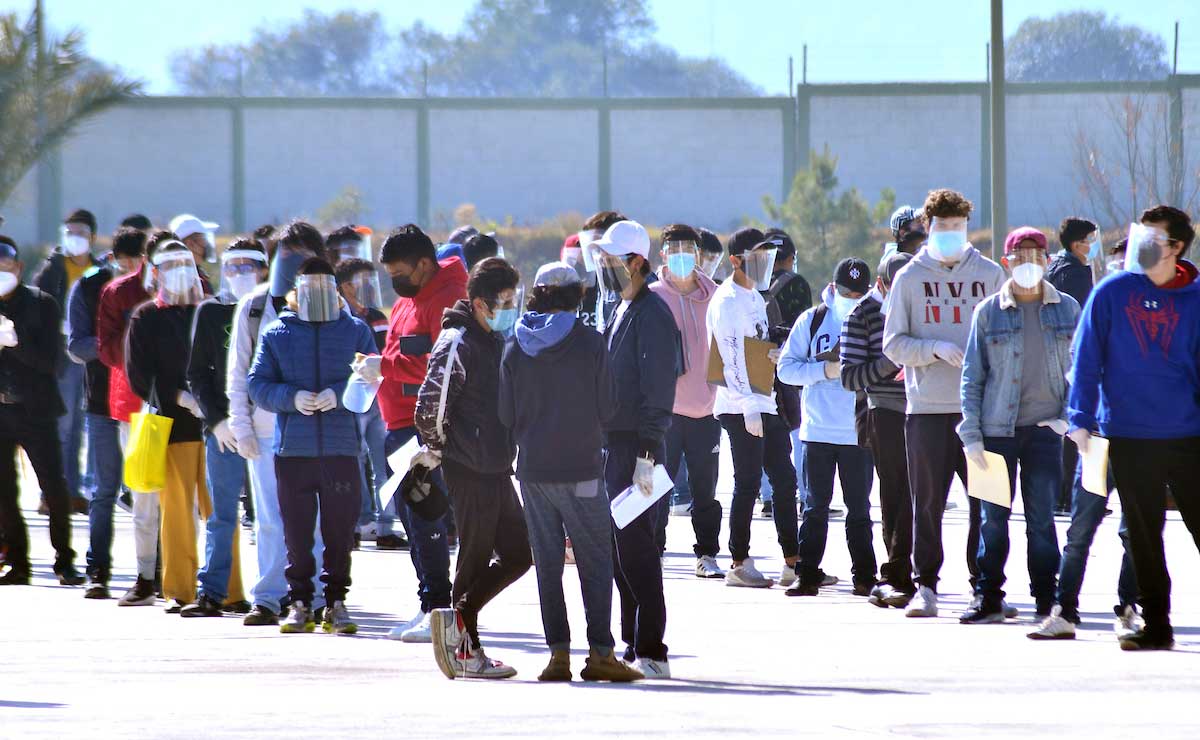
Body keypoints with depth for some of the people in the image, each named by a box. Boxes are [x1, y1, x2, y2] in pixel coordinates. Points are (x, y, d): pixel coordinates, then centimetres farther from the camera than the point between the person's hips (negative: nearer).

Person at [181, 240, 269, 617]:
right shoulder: (210, 312, 8)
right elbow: (198, 374, 7)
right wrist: (216, 420, -4)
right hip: (223, 427, 1)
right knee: (222, 515, 1)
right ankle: (212, 593, 0)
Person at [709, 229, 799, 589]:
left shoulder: (754, 297, 17)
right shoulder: (728, 301, -12)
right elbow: (733, 356, -19)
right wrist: (748, 406, -23)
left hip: (766, 405, 9)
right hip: (742, 408, -9)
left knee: (784, 480, 8)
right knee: (748, 484, -5)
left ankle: (793, 563, 11)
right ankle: (739, 566, 1)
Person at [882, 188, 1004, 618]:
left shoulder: (990, 275, 9)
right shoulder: (910, 278, 7)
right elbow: (893, 344, 4)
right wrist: (936, 348, -12)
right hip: (928, 409, -1)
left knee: (987, 501, 0)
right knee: (927, 502, 1)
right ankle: (925, 586, 7)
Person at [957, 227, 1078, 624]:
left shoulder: (1067, 309, 6)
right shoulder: (989, 312, 3)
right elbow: (972, 376, 4)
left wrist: (1067, 416, -2)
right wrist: (971, 434, -2)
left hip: (1046, 428, 0)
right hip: (998, 428, 0)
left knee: (1042, 517, 2)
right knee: (993, 517, 1)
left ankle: (1047, 598, 10)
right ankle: (988, 595, 8)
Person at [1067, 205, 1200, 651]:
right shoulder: (1111, 294, 1)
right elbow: (1086, 359, 2)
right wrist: (1081, 420, -4)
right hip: (1129, 438, 1)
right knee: (1143, 536, 7)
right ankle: (1155, 625, 15)